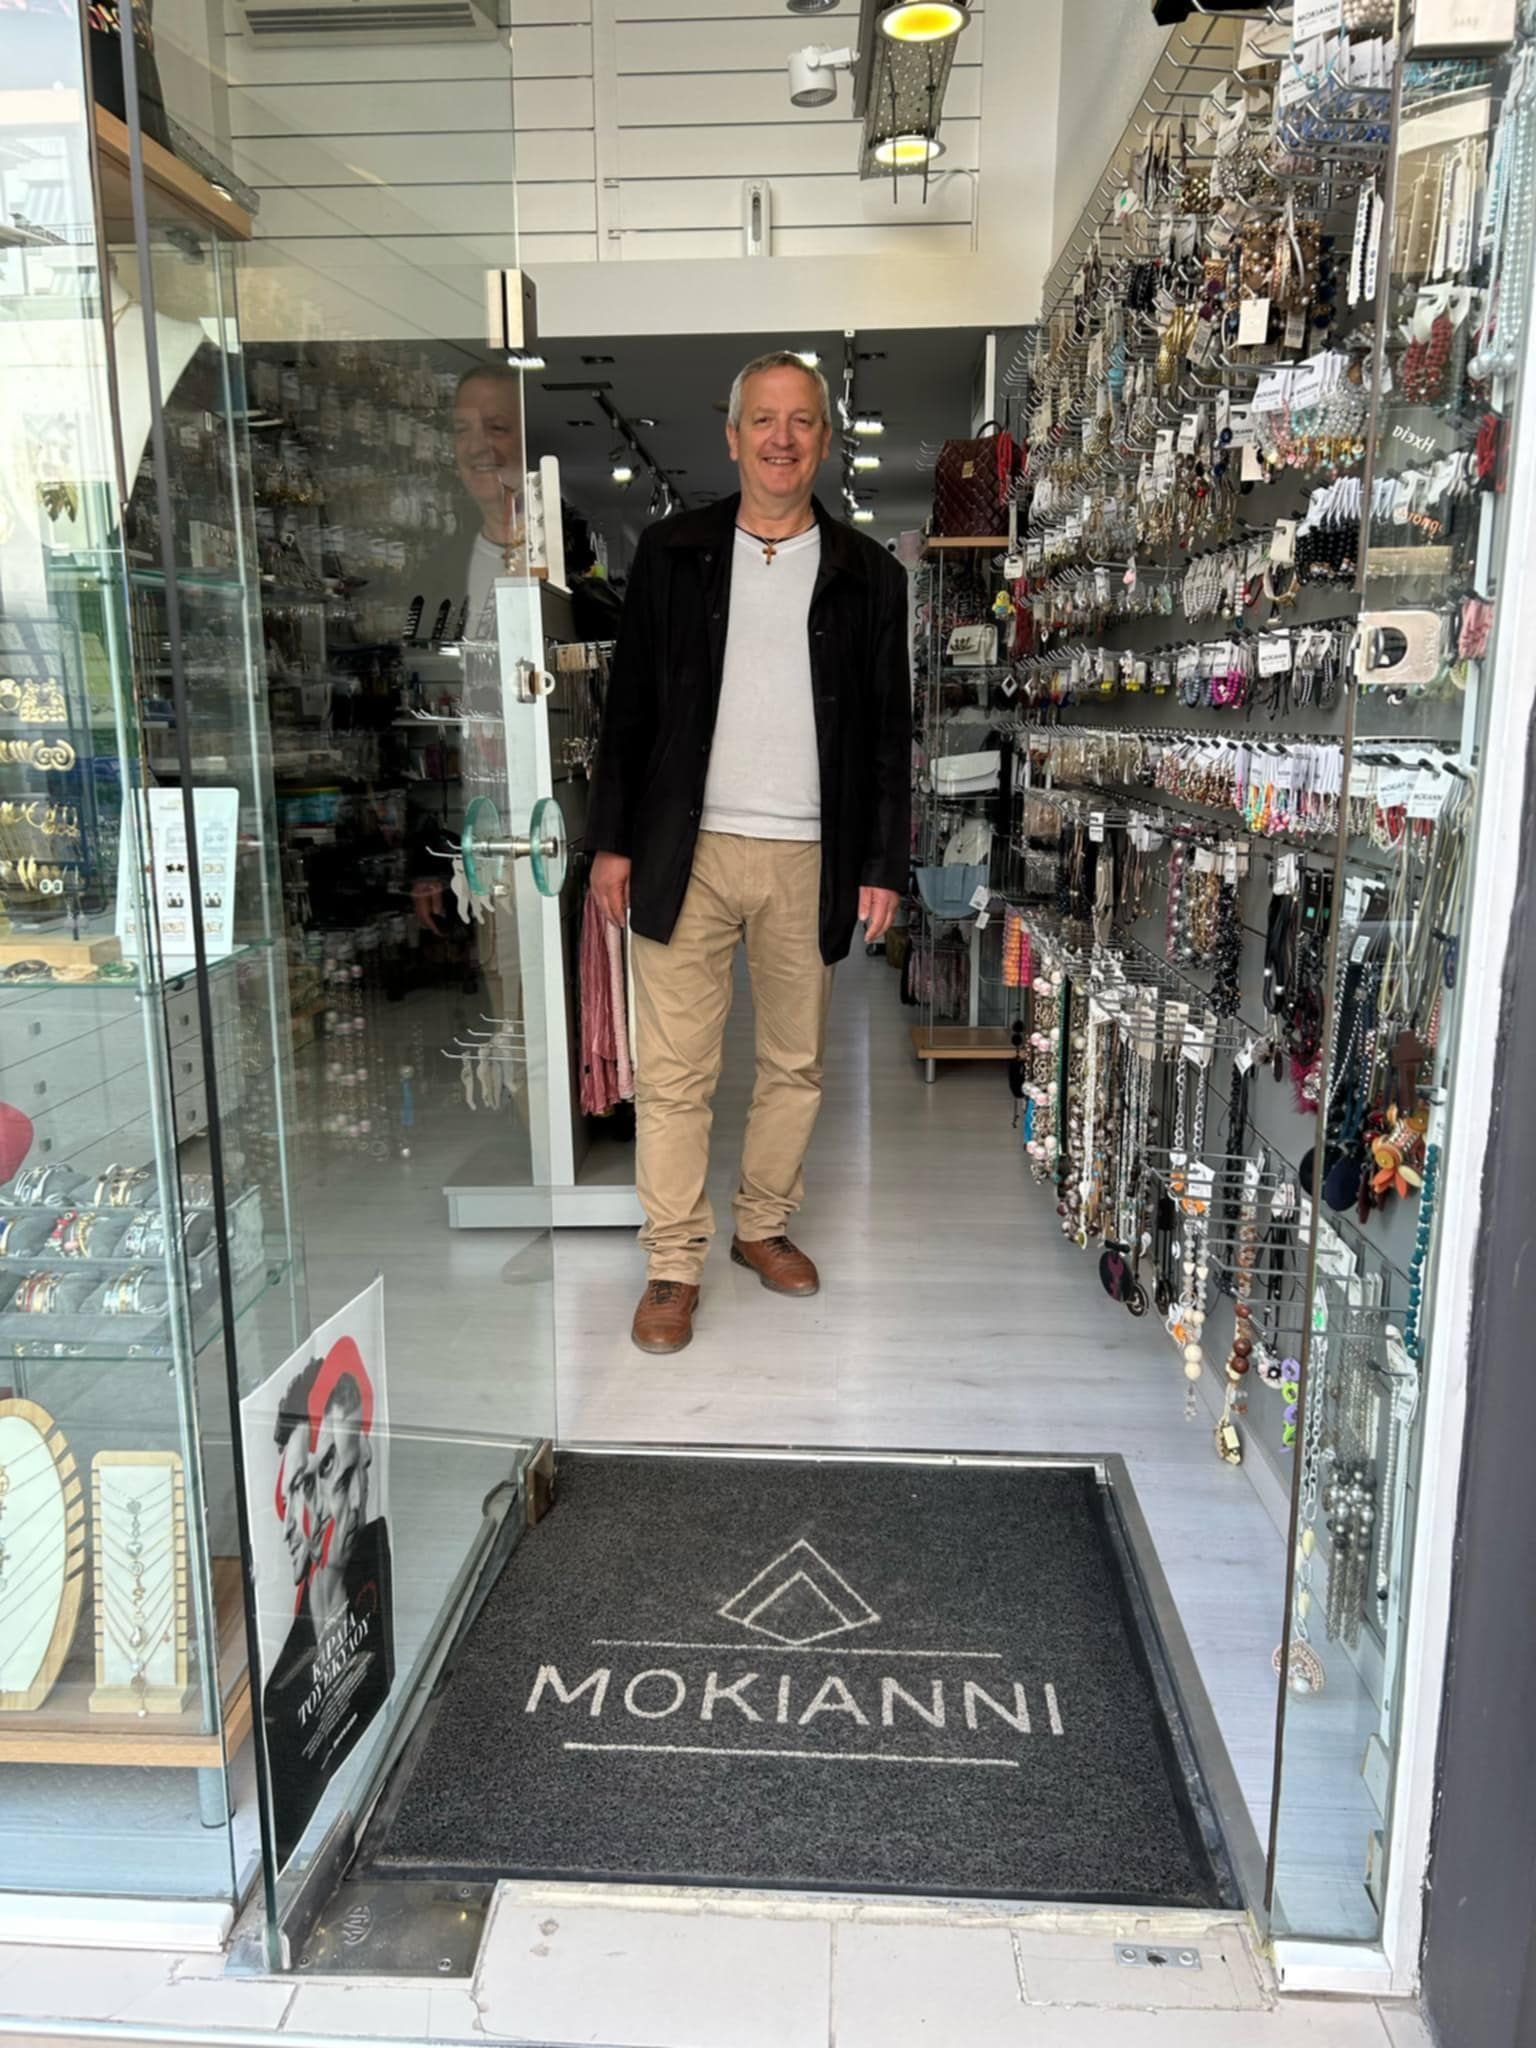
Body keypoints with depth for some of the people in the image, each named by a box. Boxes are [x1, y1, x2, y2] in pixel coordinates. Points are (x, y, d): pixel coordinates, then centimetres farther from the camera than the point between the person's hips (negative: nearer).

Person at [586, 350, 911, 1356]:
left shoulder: (868, 575, 6)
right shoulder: (671, 554, 6)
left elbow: (889, 733, 6)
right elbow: (630, 704, 7)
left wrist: (884, 865, 1)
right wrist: (613, 840, 1)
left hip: (810, 858, 1)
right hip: (686, 851, -1)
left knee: (797, 1063, 12)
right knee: (674, 1071, -1)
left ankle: (763, 1223, 31)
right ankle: (675, 1266, 11)